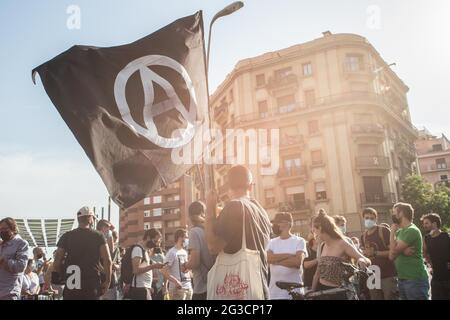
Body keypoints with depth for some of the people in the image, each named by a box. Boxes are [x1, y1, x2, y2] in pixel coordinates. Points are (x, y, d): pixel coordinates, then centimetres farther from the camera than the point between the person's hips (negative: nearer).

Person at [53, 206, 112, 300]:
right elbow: (107, 260, -9)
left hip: (71, 286, 2)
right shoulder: (98, 236, -2)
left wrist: (61, 277, 14)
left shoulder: (66, 236, 3)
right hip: (92, 285, -2)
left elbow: (57, 260, 2)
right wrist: (107, 281, 1)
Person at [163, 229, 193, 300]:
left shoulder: (185, 252, 15)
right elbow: (164, 271, -15)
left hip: (188, 287, 8)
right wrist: (176, 282, -22)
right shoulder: (172, 252, -9)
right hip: (178, 288, -8)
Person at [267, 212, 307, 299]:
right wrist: (289, 255, -13)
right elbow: (268, 258, -10)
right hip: (274, 292, 4)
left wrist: (276, 260, -10)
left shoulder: (299, 241, -2)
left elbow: (298, 262, -17)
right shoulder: (272, 242, 9)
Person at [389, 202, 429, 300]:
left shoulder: (411, 230, -15)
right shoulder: (400, 231, 13)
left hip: (415, 280, -8)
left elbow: (394, 251, -17)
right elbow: (391, 256, 6)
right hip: (402, 279, 8)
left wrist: (392, 232, -6)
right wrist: (402, 251, -15)